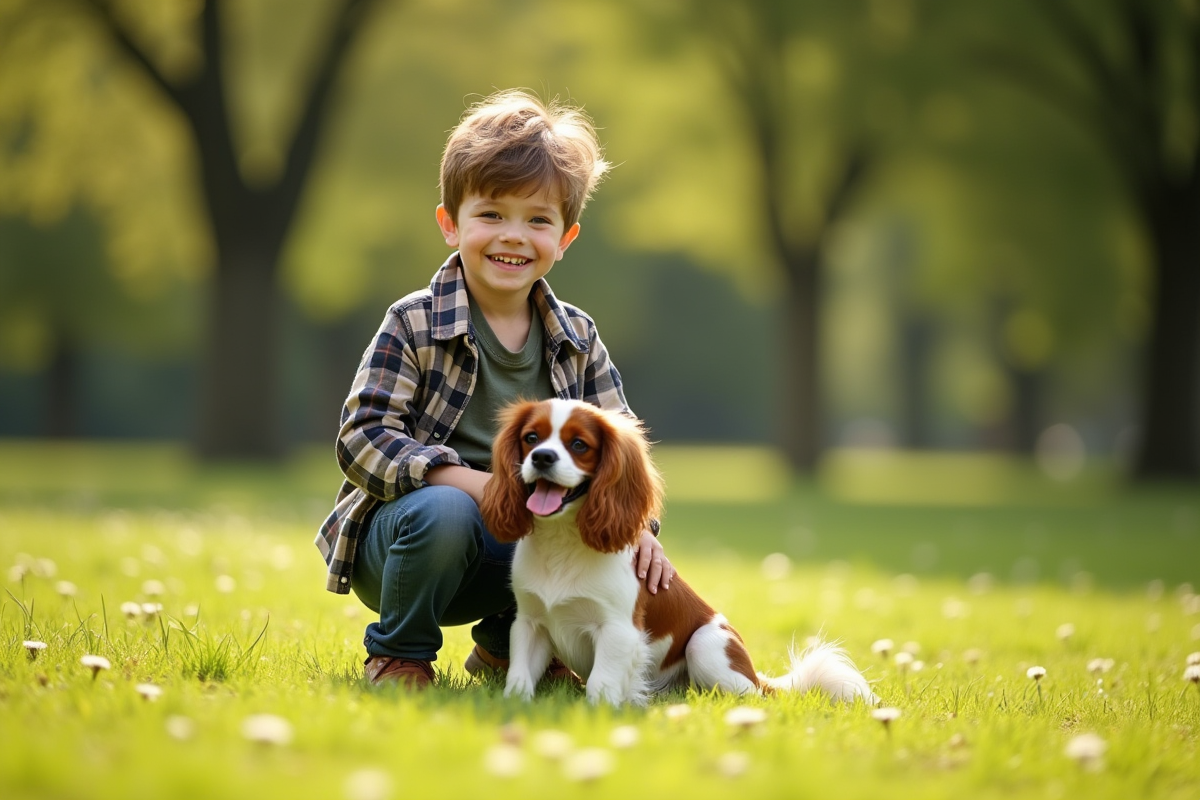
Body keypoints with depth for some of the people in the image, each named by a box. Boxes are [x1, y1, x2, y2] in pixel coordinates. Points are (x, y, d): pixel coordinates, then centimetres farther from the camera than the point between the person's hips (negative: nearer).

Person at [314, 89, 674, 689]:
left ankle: (506, 645, 12)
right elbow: (362, 440, -20)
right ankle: (396, 655, -8)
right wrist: (474, 482, -33)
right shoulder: (414, 325, -12)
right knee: (445, 512, -37)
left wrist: (635, 525, -17)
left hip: (514, 551, 5)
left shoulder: (577, 340, 3)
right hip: (399, 537, -5)